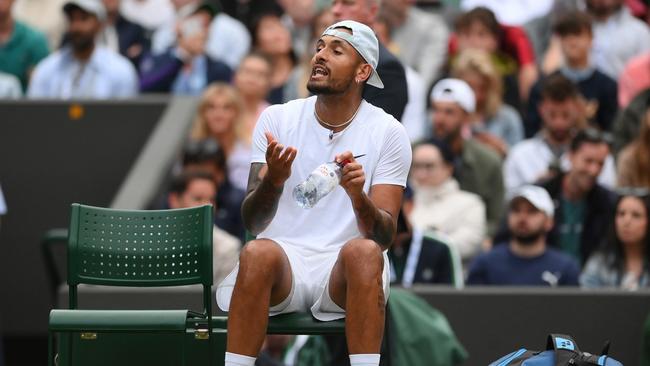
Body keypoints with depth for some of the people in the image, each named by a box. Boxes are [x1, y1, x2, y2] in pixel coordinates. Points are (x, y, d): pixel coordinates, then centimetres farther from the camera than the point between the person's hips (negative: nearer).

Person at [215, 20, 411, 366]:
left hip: (344, 273, 0)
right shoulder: (276, 119, 6)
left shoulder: (387, 133, 3)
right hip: (283, 261, 0)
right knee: (257, 253, -34)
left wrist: (358, 197, -25)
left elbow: (384, 236, -3)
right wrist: (273, 181, -22)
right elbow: (252, 223, 0)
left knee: (363, 252, -34)